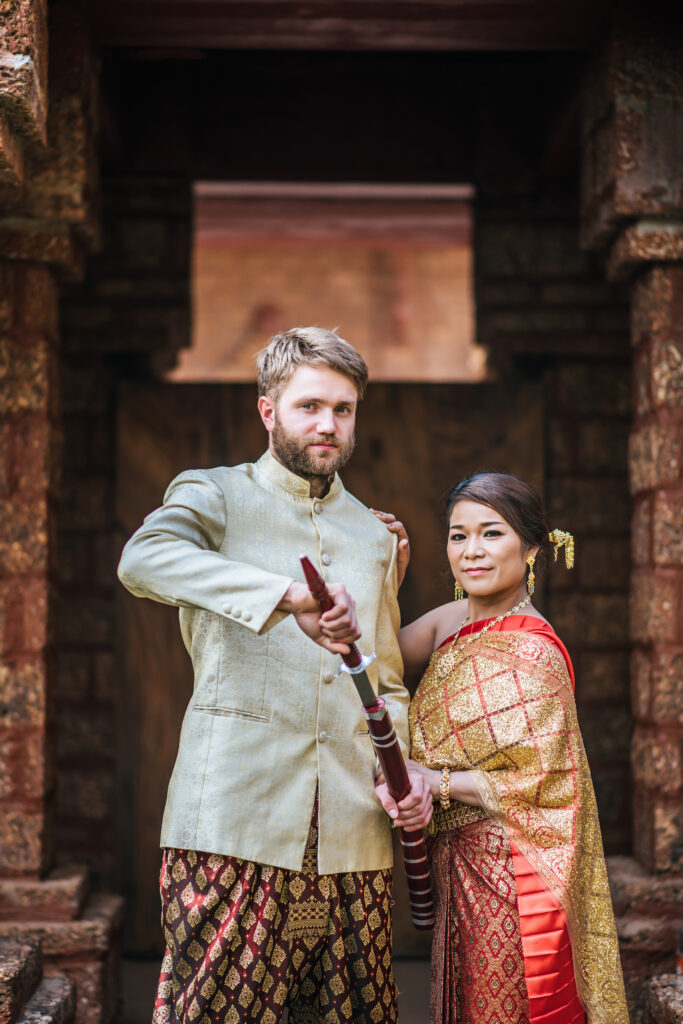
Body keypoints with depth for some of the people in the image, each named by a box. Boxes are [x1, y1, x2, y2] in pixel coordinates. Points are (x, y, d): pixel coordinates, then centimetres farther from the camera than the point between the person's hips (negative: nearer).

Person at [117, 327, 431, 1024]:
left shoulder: (373, 536, 22)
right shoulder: (217, 495, 5)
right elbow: (144, 559, -19)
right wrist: (286, 595, -32)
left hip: (350, 831, 5)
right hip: (233, 815, -4)